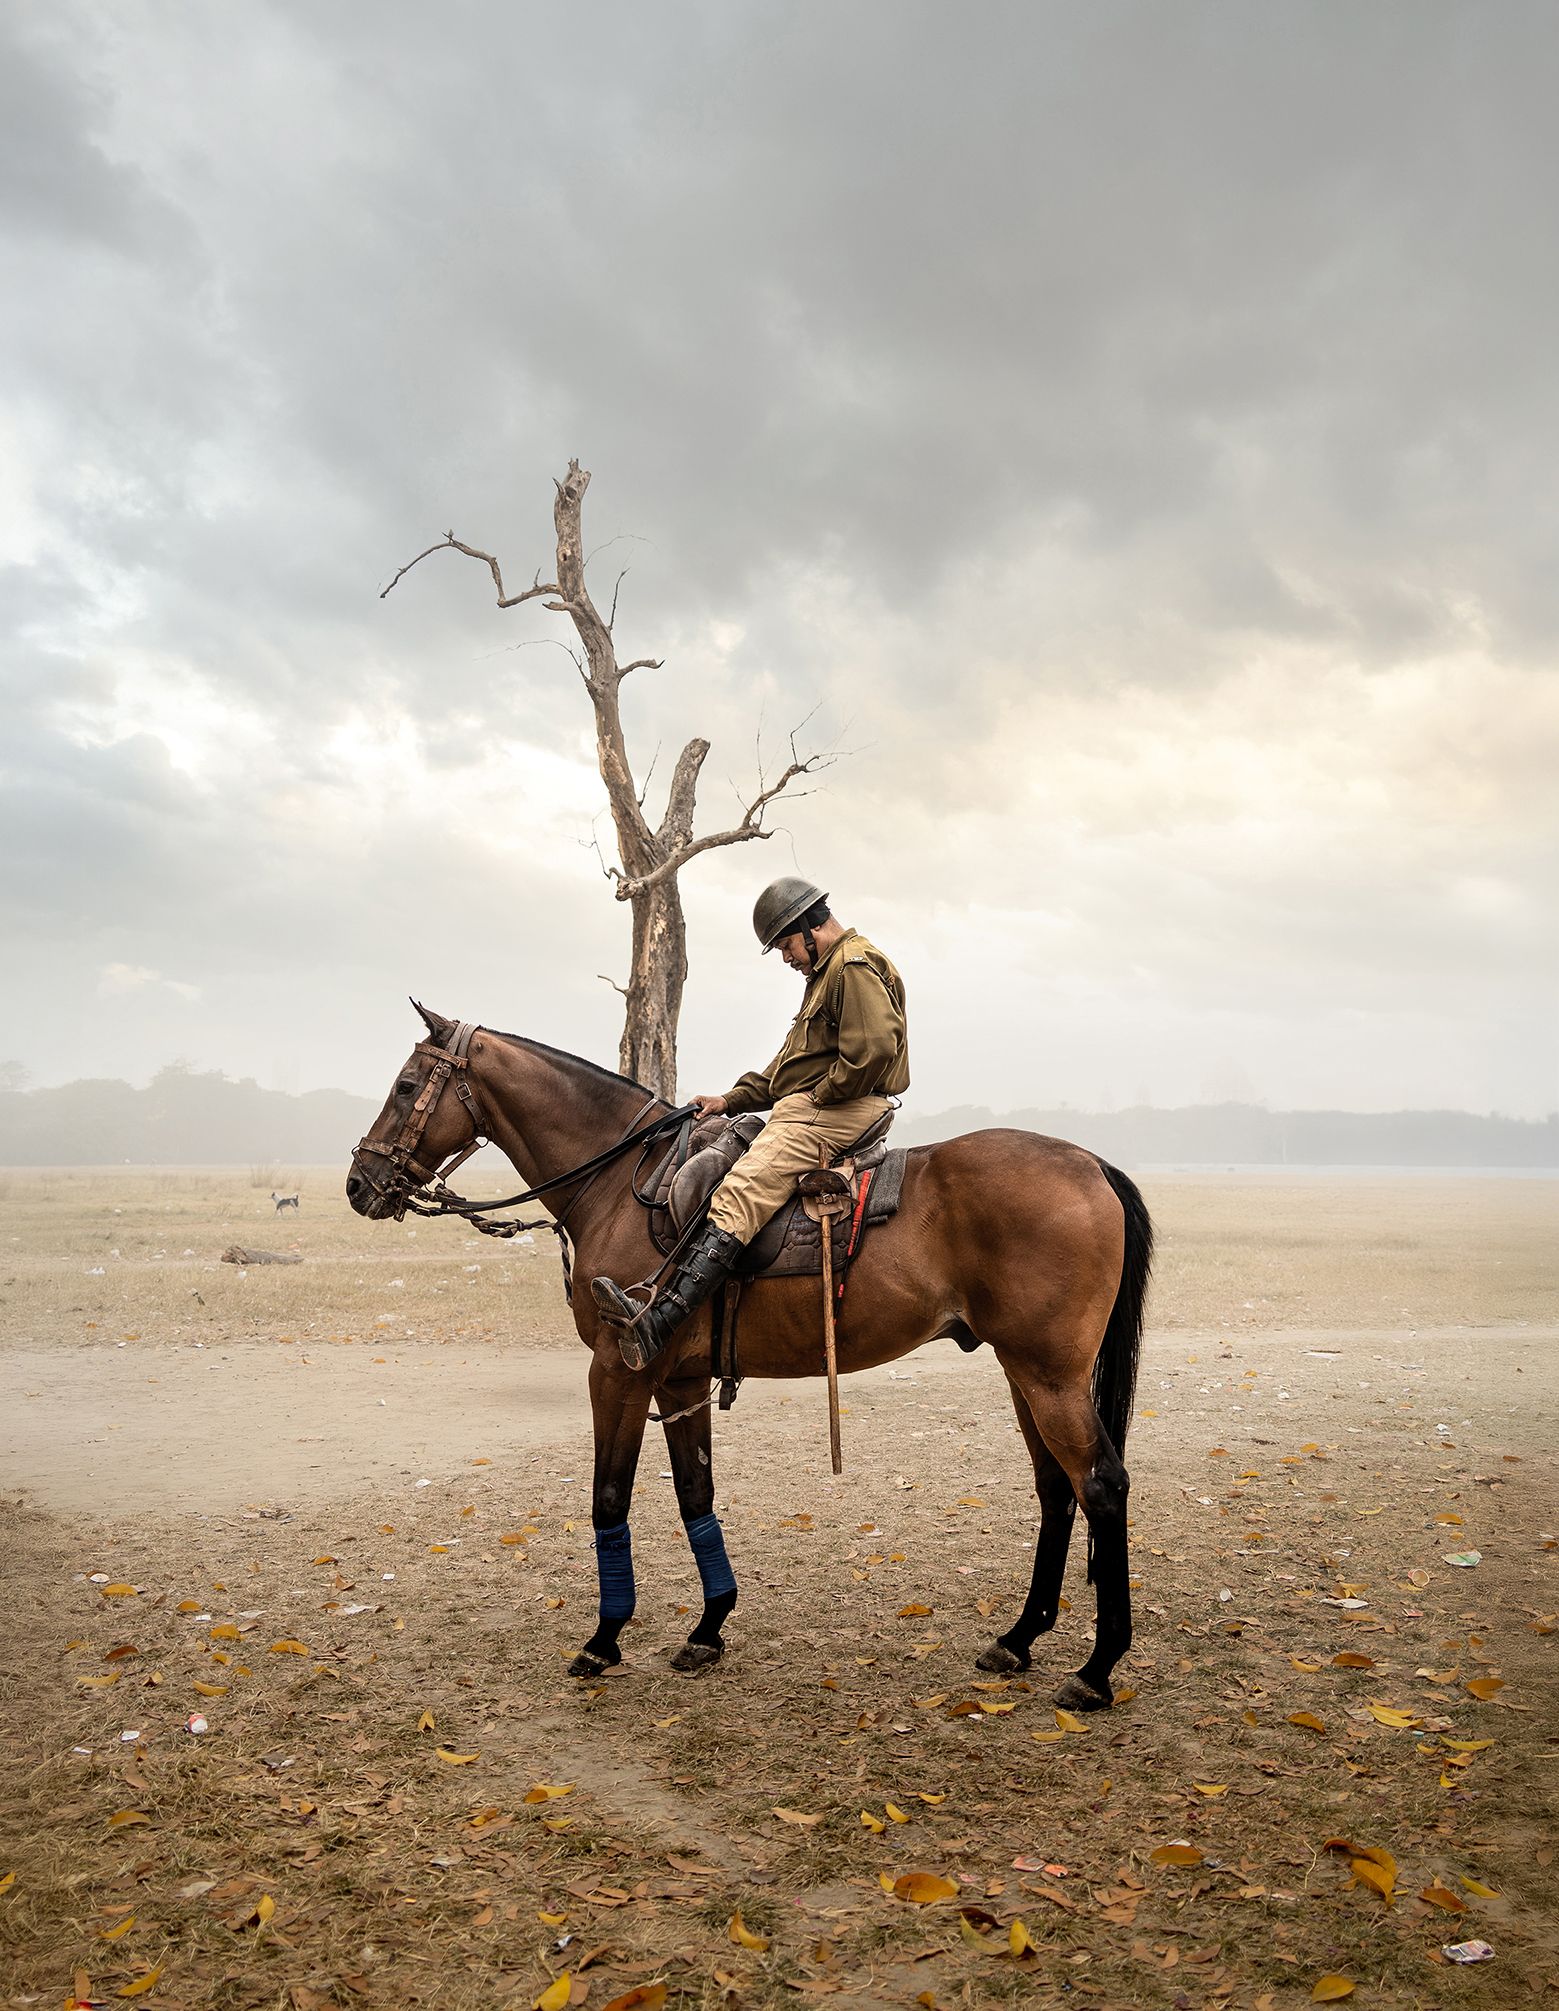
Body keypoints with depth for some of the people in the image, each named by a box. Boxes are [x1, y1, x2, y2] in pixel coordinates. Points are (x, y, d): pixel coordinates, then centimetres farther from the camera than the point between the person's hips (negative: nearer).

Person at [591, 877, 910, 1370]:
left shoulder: (855, 967, -7)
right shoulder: (825, 972, 28)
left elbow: (872, 1051, -23)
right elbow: (791, 1062, 30)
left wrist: (820, 1093, -12)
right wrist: (732, 1100, 20)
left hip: (835, 1113, -12)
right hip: (806, 1111, 12)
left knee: (739, 1197, -26)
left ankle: (653, 1326, -38)